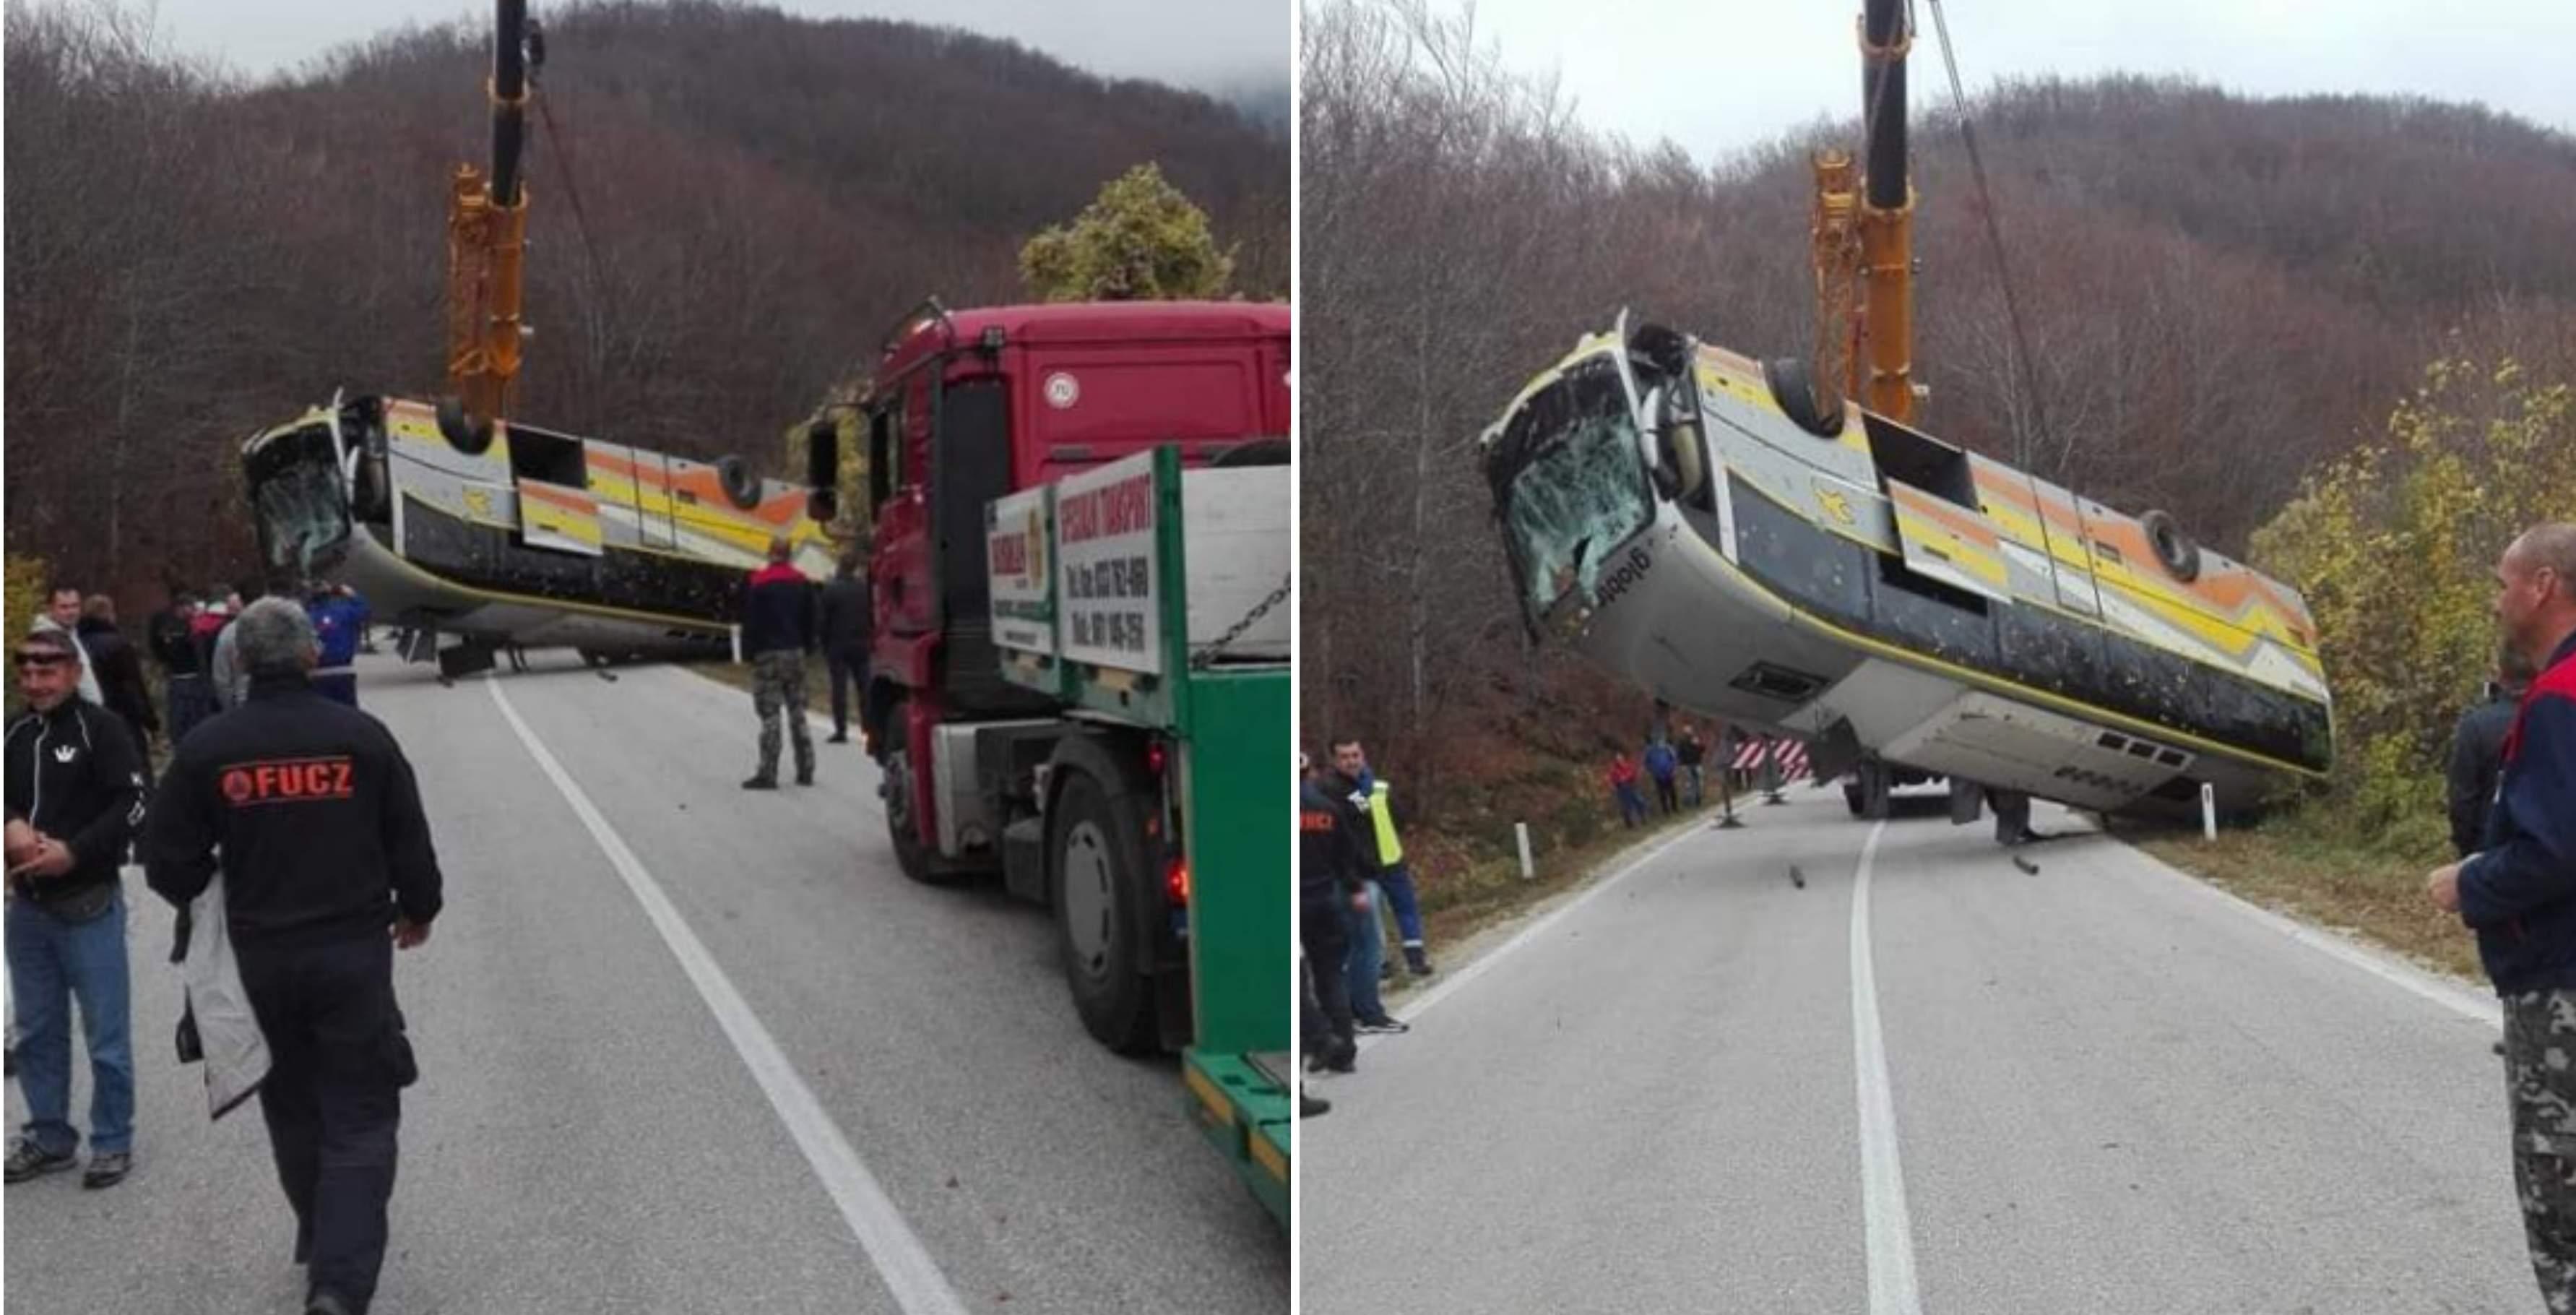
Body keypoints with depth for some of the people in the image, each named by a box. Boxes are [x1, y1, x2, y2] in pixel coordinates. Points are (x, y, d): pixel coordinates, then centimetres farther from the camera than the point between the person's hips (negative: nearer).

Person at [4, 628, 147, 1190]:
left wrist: (72, 852, -22)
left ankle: (113, 1143, 10)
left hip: (88, 904, -6)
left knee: (105, 1033, 0)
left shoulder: (101, 728, -7)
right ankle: (49, 1137, 25)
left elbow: (129, 807, -13)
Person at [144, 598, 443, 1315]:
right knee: (359, 1118, 2)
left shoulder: (208, 748, -5)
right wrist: (418, 910, 17)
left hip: (260, 957, 2)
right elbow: (411, 843, -2)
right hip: (353, 951, -2)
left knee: (293, 1108, 21)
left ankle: (320, 1242, 37)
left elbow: (169, 864, -2)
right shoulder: (360, 735, -7)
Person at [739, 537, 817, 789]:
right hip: (796, 653, 5)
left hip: (768, 655, -5)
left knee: (769, 714, -6)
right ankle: (805, 770, 10)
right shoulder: (802, 583, 8)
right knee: (798, 712, 10)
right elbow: (810, 620, 12)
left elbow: (751, 622, -9)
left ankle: (767, 773, -8)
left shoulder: (757, 583, -8)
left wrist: (750, 652, -2)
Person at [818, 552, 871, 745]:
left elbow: (825, 621, -7)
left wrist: (825, 647, 2)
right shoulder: (864, 588, 3)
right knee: (865, 687, 7)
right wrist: (869, 641, 12)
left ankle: (841, 730, -3)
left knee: (839, 688, -1)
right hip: (861, 645, 4)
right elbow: (873, 617, 5)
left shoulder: (831, 590, -9)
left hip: (838, 646, -4)